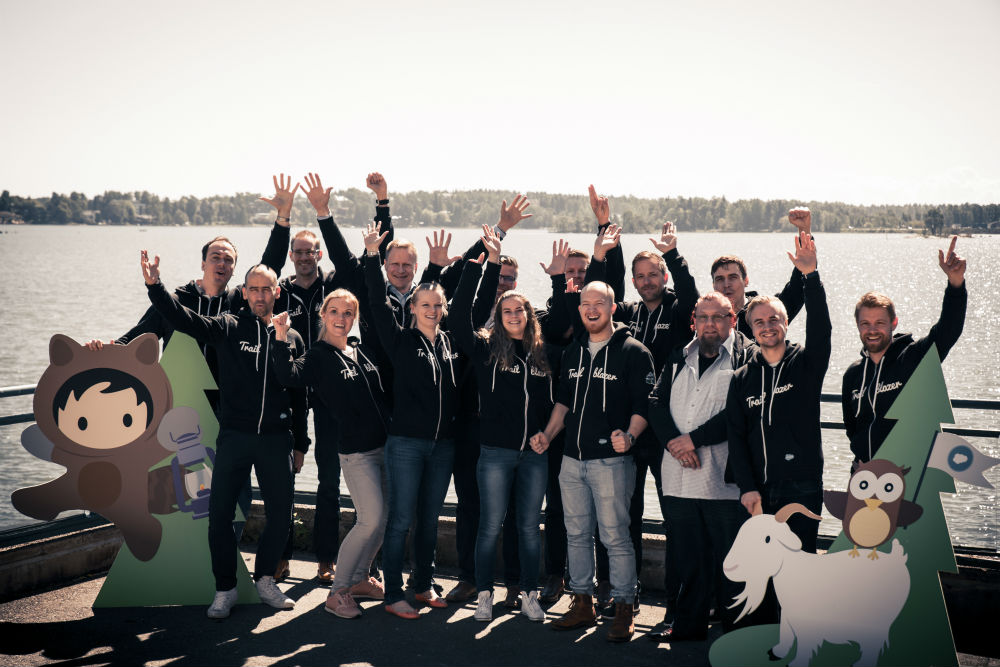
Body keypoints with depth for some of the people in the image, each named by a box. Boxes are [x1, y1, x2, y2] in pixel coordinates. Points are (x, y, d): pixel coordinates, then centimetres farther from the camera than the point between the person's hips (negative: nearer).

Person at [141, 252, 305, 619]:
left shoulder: (291, 338, 7)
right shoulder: (228, 327, 1)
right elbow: (183, 319, -14)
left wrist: (301, 444, 13)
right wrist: (155, 286, -30)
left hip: (276, 438, 2)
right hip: (234, 436, -2)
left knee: (281, 514, 6)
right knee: (220, 513, 0)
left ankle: (265, 579, 27)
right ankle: (225, 588, 17)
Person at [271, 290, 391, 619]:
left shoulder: (364, 351, 11)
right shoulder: (318, 357, -5)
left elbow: (385, 392, 21)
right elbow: (289, 376, -26)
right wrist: (281, 337, -33)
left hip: (385, 445, 6)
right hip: (356, 451, -6)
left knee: (384, 519, 9)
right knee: (371, 520, -13)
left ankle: (360, 579, 28)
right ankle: (337, 591, 1)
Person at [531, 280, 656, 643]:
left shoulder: (633, 352, -5)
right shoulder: (573, 351, 13)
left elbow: (643, 405, -8)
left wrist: (630, 436, -24)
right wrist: (548, 433, 10)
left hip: (611, 460, -6)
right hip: (572, 460, 6)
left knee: (615, 536, -3)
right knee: (577, 534, 12)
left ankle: (623, 610, 8)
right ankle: (582, 603, 23)